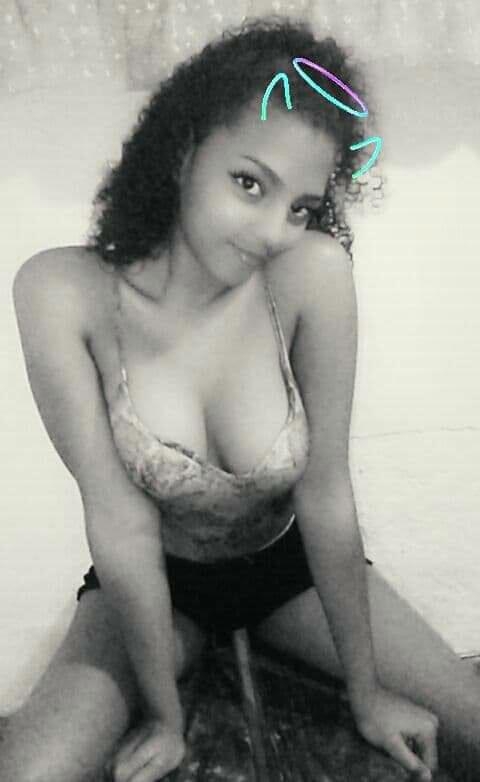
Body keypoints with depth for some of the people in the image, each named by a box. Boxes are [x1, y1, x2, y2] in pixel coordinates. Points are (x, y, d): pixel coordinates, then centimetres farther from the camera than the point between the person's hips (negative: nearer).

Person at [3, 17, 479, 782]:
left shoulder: (313, 272, -26)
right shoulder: (62, 291, -25)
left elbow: (326, 496, -20)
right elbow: (121, 525, -22)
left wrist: (365, 690, -10)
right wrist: (165, 717, -12)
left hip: (289, 563, 1)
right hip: (157, 581, 0)